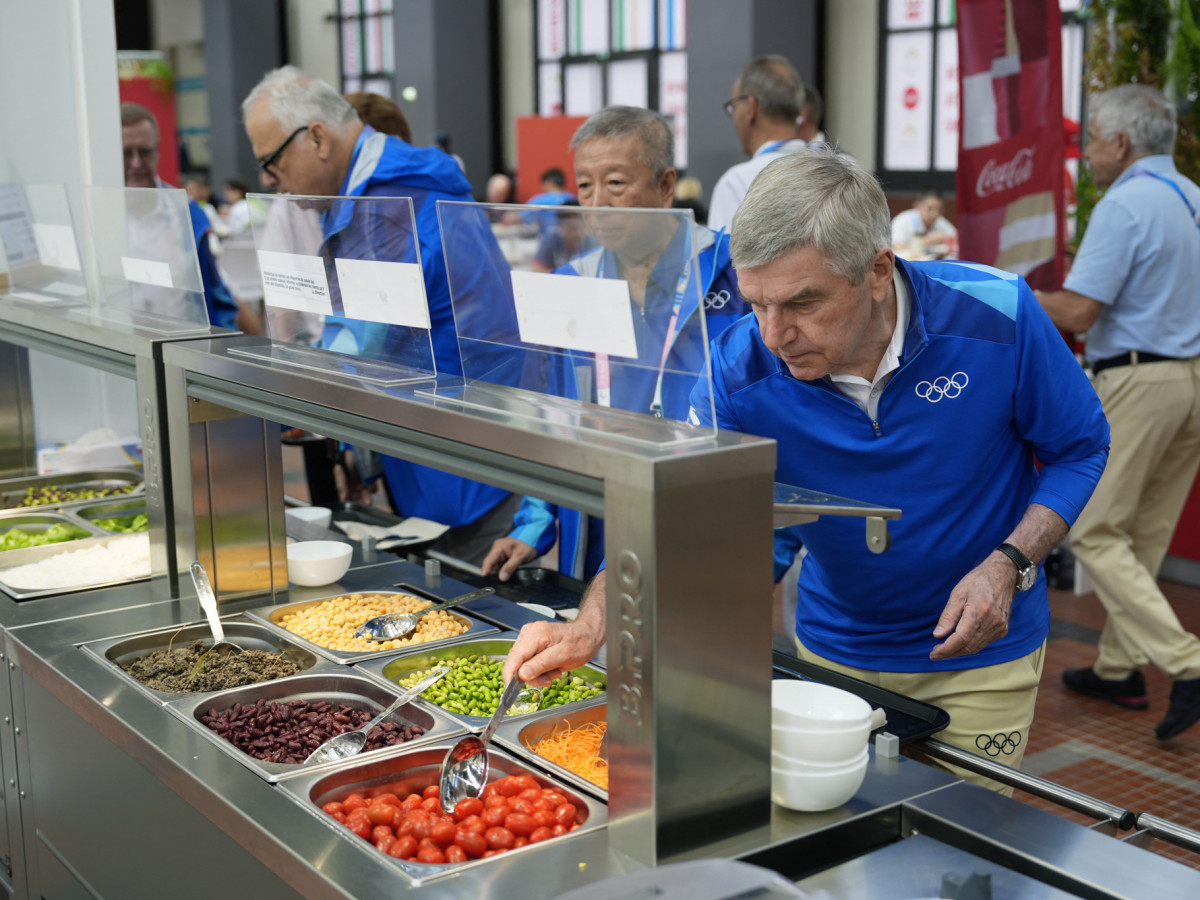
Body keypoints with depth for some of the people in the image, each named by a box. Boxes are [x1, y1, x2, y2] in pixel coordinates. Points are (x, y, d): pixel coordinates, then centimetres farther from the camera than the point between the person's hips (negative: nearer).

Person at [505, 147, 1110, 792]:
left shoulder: (996, 317, -23)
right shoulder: (738, 371, -21)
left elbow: (1079, 449, -8)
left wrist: (1010, 564, -23)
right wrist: (590, 626, -37)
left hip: (982, 653, -1)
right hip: (834, 651, 2)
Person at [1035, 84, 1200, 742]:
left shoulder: (1123, 206, -14)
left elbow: (1078, 312, -18)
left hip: (1138, 380, -9)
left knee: (1095, 533, -3)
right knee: (1143, 536, 14)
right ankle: (1119, 668, 22)